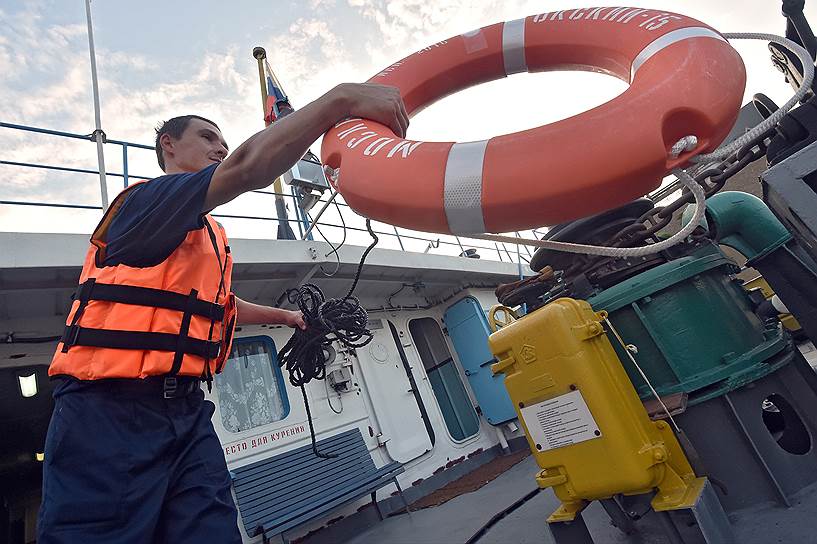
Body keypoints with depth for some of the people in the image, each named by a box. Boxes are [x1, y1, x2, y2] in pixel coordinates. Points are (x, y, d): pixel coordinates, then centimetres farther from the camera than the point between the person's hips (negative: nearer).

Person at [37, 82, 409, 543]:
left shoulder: (212, 234, 23)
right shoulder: (147, 198, -5)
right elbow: (248, 167, -25)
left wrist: (285, 316, 46)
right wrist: (342, 98, -25)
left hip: (187, 409, 8)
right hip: (112, 409, -8)